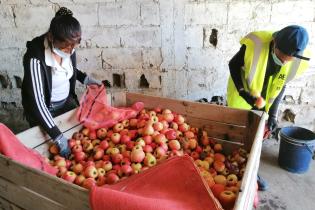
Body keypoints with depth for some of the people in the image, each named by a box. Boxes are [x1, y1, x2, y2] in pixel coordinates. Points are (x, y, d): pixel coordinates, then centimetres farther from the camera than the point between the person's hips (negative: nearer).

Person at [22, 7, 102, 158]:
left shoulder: (68, 47, -15)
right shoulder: (36, 57, -32)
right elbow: (36, 100, -33)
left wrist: (85, 79, -8)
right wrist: (58, 137, -36)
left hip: (67, 101, 6)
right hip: (43, 109, -5)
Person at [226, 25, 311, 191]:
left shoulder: (298, 61, -17)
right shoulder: (255, 45, -30)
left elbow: (281, 86, -3)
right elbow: (233, 65, -14)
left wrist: (272, 114, -8)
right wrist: (242, 91, -24)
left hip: (263, 103, 4)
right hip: (241, 99, -3)